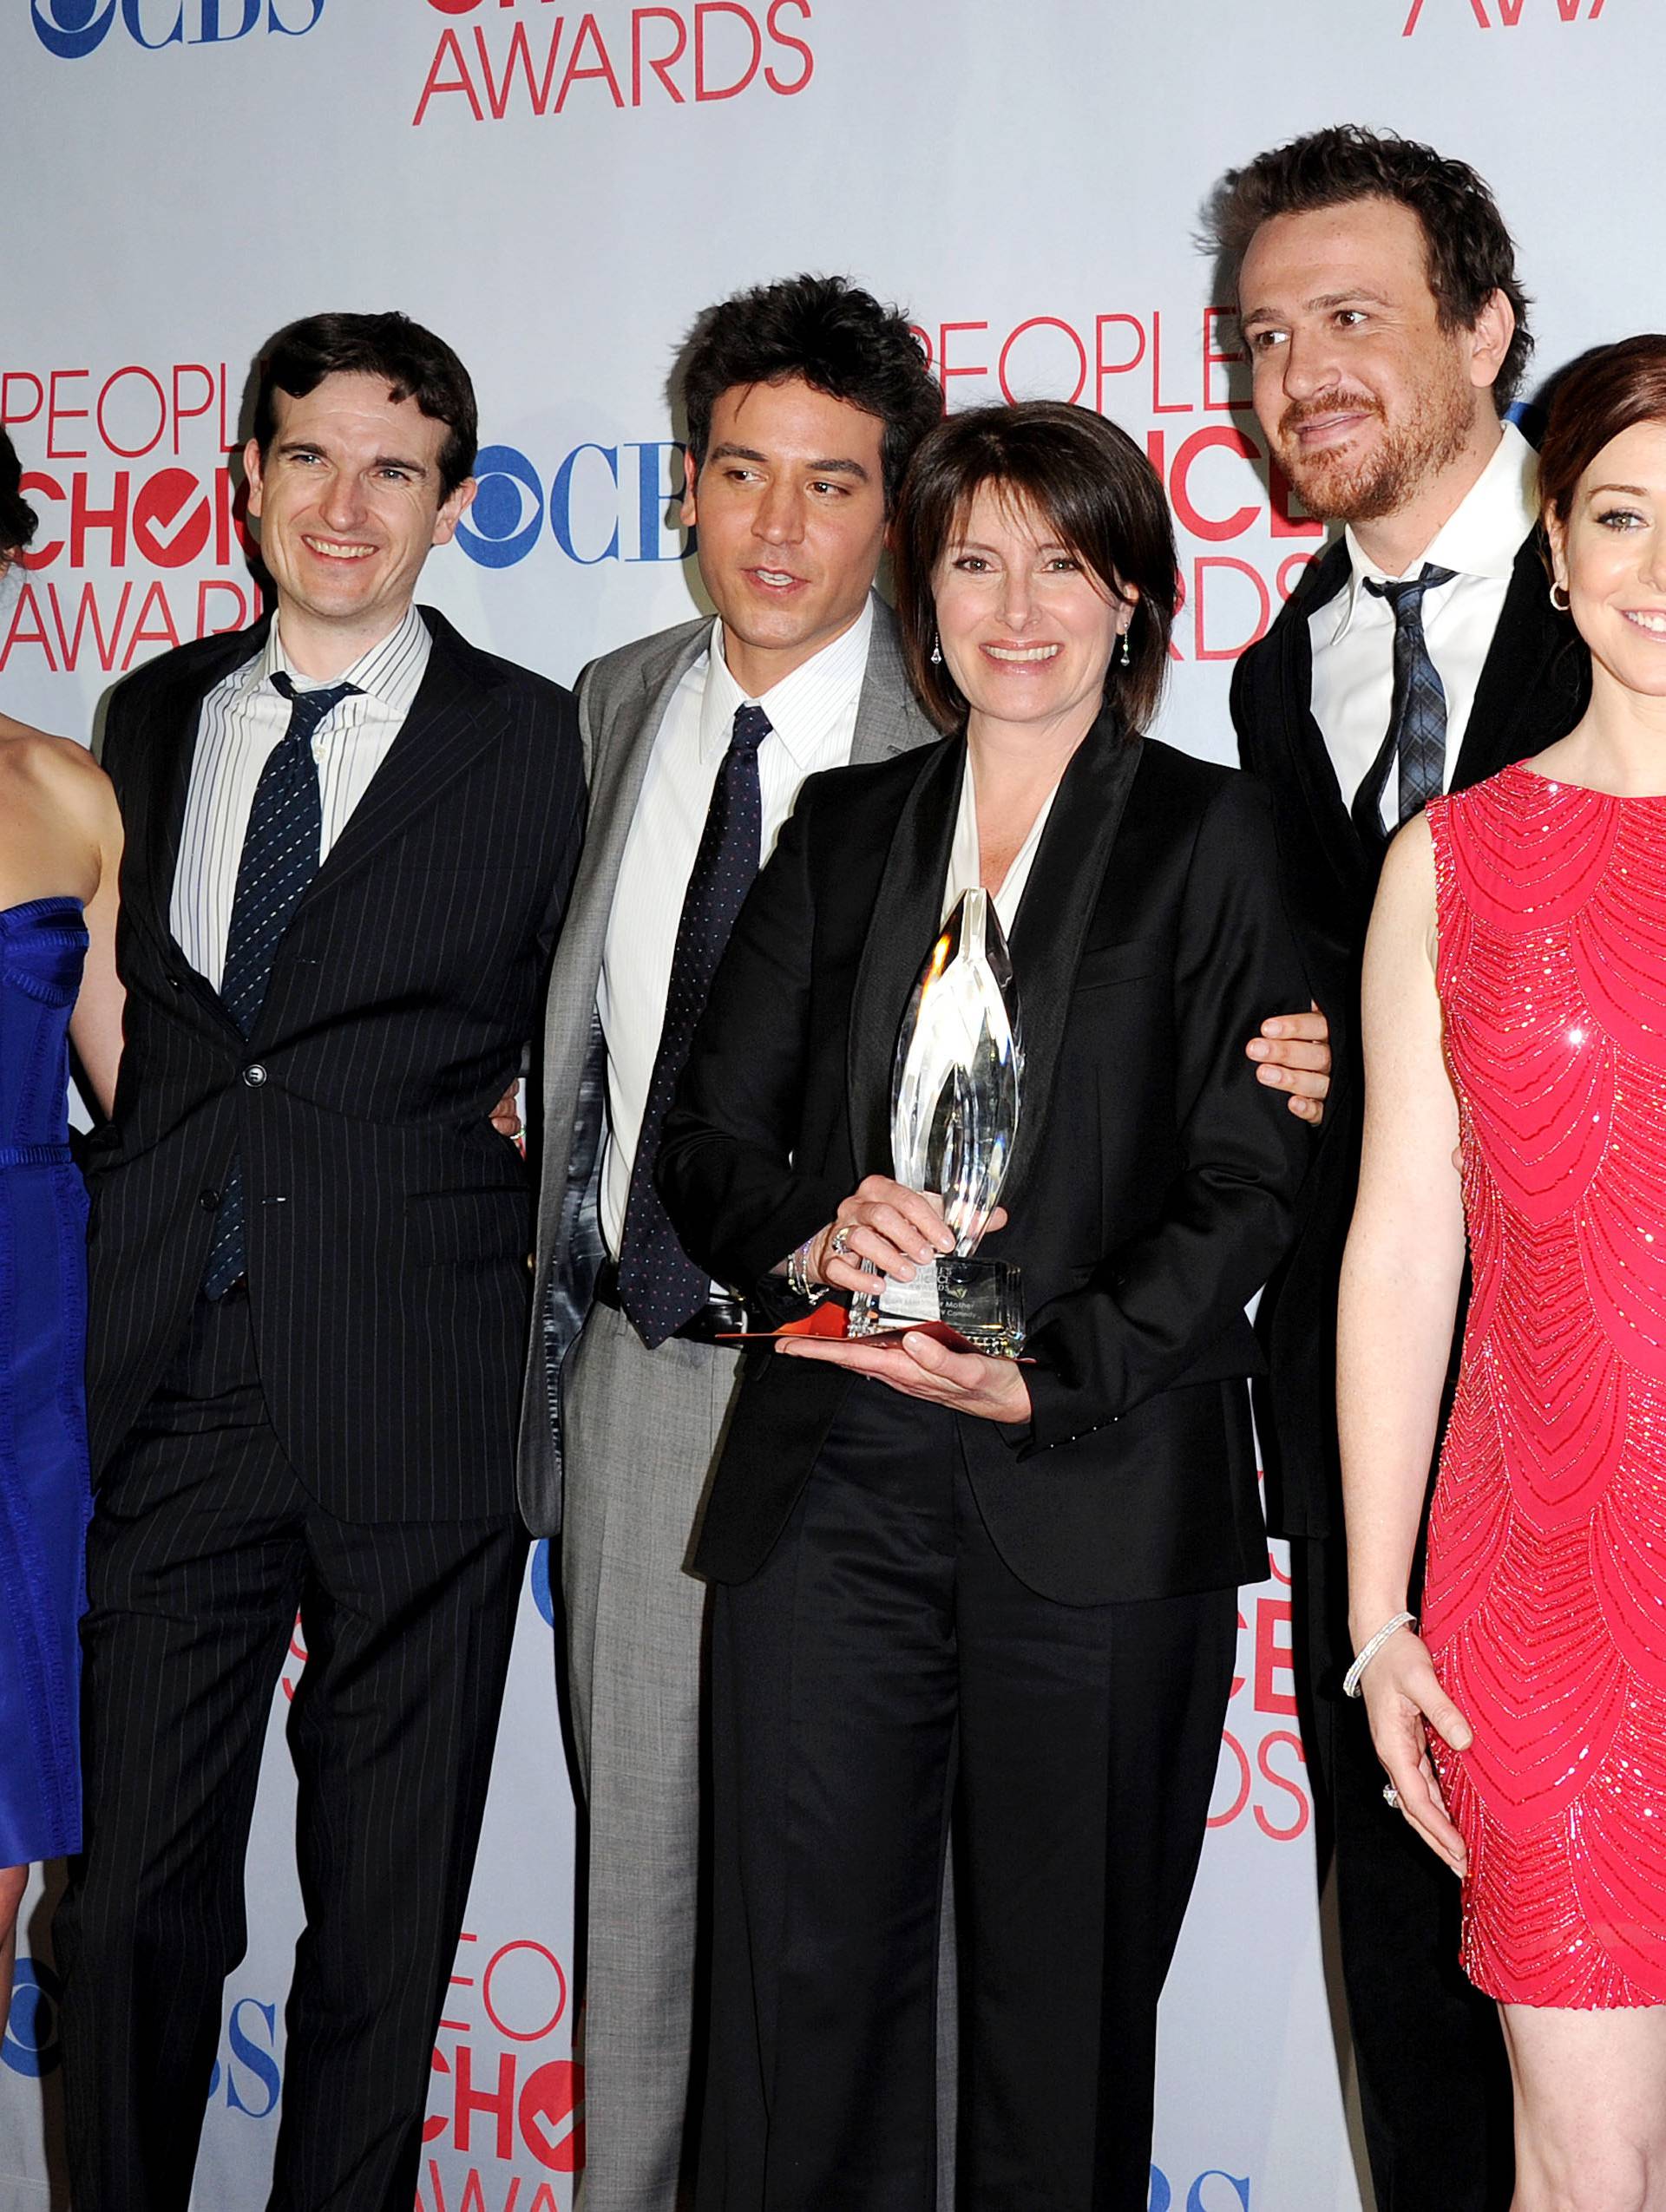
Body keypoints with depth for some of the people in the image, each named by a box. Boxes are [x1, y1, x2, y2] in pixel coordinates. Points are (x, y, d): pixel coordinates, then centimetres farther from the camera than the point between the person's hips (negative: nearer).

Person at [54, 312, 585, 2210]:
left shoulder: (537, 741, 1)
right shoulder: (151, 717, 13)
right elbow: (118, 1013, 16)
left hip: (416, 1403, -3)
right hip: (165, 1390, 3)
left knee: (385, 1914, 9)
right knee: (129, 1897, 7)